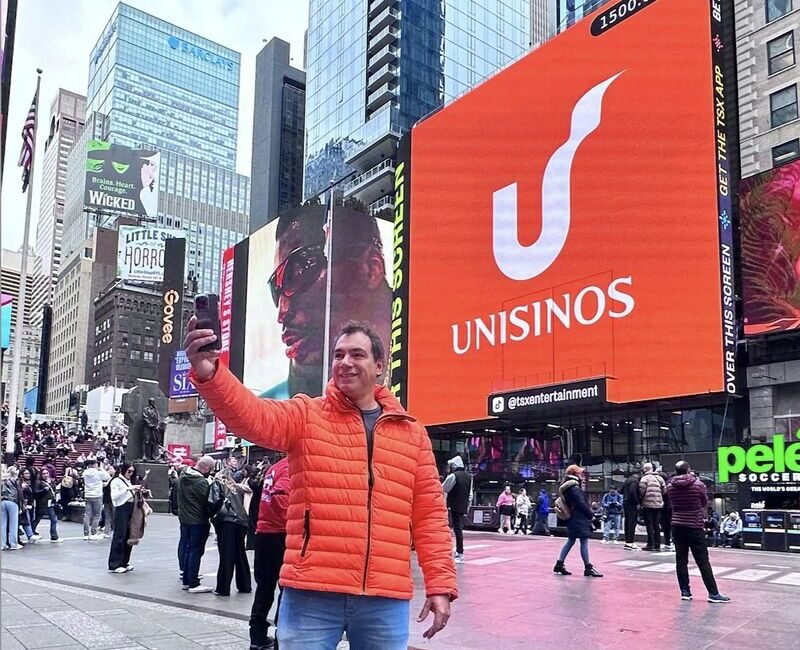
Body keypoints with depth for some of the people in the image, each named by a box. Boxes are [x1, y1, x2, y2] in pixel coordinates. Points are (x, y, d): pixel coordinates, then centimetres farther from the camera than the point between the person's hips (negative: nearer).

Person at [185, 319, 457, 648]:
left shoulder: (412, 433, 10)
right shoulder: (305, 415, 5)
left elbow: (429, 514, 10)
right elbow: (252, 415, -15)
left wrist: (440, 584, 4)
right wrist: (208, 372, -33)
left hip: (385, 601, 2)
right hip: (311, 594, -2)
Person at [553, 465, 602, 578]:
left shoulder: (565, 487, 12)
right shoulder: (574, 488, -17)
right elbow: (581, 504, -19)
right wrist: (591, 515, -9)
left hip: (572, 518, 10)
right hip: (579, 519, -10)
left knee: (570, 541, 14)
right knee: (584, 542, -6)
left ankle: (559, 564, 15)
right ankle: (588, 568, -3)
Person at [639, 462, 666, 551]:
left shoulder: (645, 478, -9)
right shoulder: (659, 478, 7)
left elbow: (642, 490, -14)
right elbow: (664, 490, 5)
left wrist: (641, 497, 5)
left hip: (648, 504, -5)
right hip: (658, 504, 5)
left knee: (650, 525, 0)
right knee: (657, 525, 12)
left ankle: (651, 544, -2)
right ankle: (657, 545, 13)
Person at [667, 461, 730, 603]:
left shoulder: (670, 486, -2)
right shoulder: (698, 484, -9)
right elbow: (705, 503, 5)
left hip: (677, 526, 3)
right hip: (694, 527, -3)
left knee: (681, 560, 7)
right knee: (703, 561, 0)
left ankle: (685, 591, 9)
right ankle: (713, 593, 3)